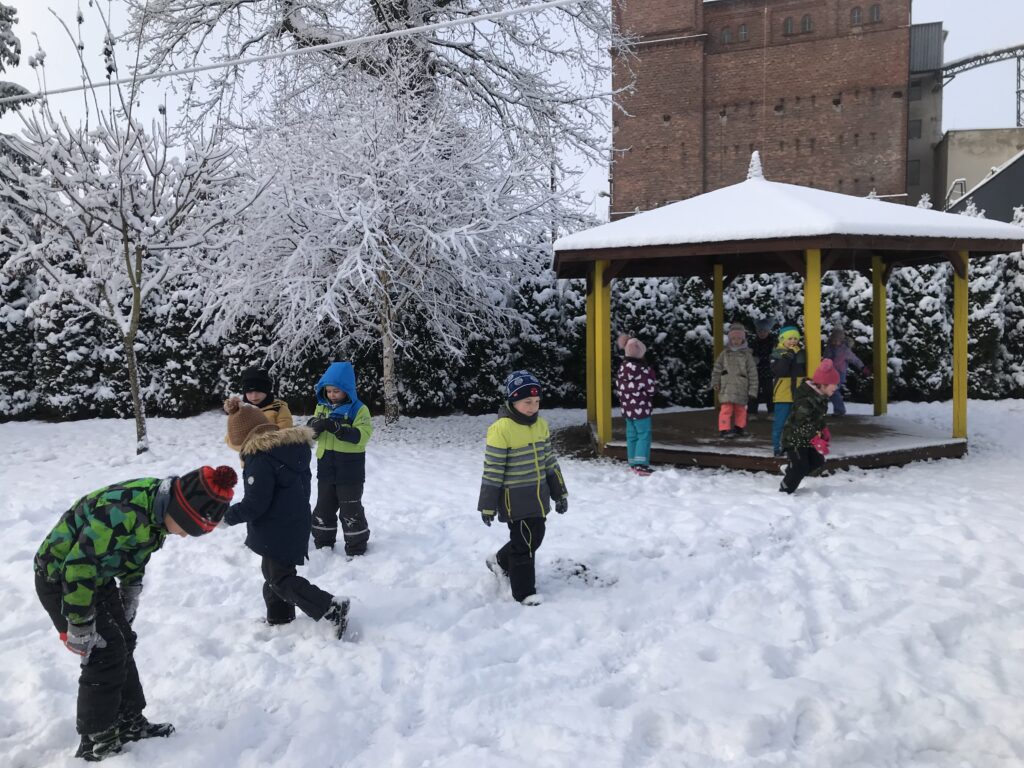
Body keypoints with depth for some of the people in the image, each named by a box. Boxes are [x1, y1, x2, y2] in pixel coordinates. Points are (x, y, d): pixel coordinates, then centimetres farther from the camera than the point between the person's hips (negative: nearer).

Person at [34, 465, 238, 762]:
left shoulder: (160, 505, -9)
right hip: (60, 577, -8)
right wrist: (79, 626, -22)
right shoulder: (124, 512, -37)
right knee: (105, 653, -7)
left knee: (123, 644, 12)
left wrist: (130, 598, 9)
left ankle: (130, 723, 27)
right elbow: (78, 565, -32)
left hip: (97, 575, 8)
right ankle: (96, 745, 8)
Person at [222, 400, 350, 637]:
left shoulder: (261, 458, -24)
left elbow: (254, 504, -23)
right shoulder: (292, 448, 4)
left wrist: (227, 517, -10)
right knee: (273, 572, 23)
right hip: (296, 524, 9)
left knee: (281, 580, 0)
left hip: (278, 531, -9)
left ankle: (333, 608, -9)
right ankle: (280, 618, 33)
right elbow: (302, 483, 15)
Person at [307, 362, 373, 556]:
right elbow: (310, 434, 5)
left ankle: (356, 550, 13)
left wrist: (338, 428, -33)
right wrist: (314, 426, -19)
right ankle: (323, 545, 29)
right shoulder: (322, 407, 7)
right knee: (323, 509, 15)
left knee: (351, 511, 2)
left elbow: (362, 436, -22)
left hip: (350, 472, -5)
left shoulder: (359, 409, -10)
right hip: (326, 469, 5)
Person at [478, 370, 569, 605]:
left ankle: (501, 561, 41)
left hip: (538, 495, 7)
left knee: (535, 537, 17)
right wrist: (488, 506, -12)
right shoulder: (501, 429, -19)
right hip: (515, 499, -7)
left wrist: (559, 493, 14)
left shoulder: (540, 425, 3)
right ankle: (524, 592, 15)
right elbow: (493, 471, -16)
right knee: (524, 543, -1)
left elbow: (550, 462, 12)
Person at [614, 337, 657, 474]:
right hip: (640, 408, -8)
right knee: (644, 435, -5)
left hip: (627, 408, 8)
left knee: (632, 435, 14)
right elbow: (651, 388, -14)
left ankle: (633, 463, 19)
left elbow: (618, 388, 12)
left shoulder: (622, 367, 6)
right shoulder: (642, 369, -19)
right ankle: (641, 464, -10)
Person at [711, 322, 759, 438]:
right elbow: (717, 369, 12)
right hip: (727, 387, 0)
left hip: (741, 388, 1)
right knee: (726, 408, -10)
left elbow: (753, 374, 4)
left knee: (740, 409, 9)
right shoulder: (724, 353, 8)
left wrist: (752, 390, 1)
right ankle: (725, 429, -10)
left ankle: (739, 428, 24)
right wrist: (715, 383, 3)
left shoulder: (747, 354, 5)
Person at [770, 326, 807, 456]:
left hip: (798, 394, 4)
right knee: (780, 422, 1)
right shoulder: (777, 354, -6)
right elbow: (778, 371, -21)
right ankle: (777, 446, 11)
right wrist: (786, 357, -24)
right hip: (783, 394, -4)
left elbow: (805, 372, 11)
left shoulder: (801, 353, 7)